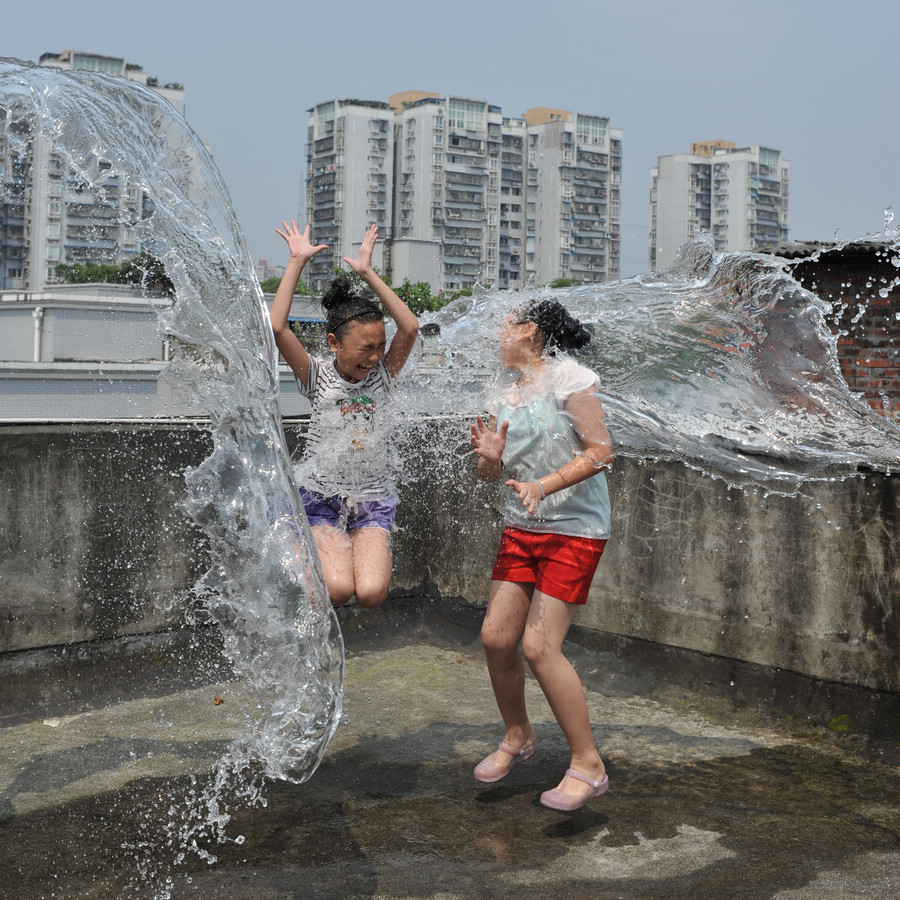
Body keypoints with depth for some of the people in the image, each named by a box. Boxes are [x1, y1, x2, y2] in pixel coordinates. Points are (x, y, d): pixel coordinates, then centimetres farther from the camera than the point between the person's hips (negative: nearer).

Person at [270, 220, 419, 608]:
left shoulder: (383, 375, 3)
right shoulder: (317, 376, -4)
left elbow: (410, 328, -13)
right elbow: (277, 328, -18)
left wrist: (368, 273, -11)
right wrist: (297, 262, -14)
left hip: (371, 502, 2)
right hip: (320, 498, -2)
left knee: (371, 594, -18)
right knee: (337, 590, -23)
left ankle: (363, 553, 15)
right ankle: (324, 557, 12)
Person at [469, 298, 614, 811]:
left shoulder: (568, 377, -10)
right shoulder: (507, 397, 12)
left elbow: (602, 452, -15)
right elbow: (491, 475, 14)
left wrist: (543, 486, -24)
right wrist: (489, 455, -9)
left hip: (574, 530, -7)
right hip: (521, 529, 7)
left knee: (539, 645, -13)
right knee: (496, 636, 2)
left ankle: (589, 766, 1)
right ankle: (518, 736, 27)